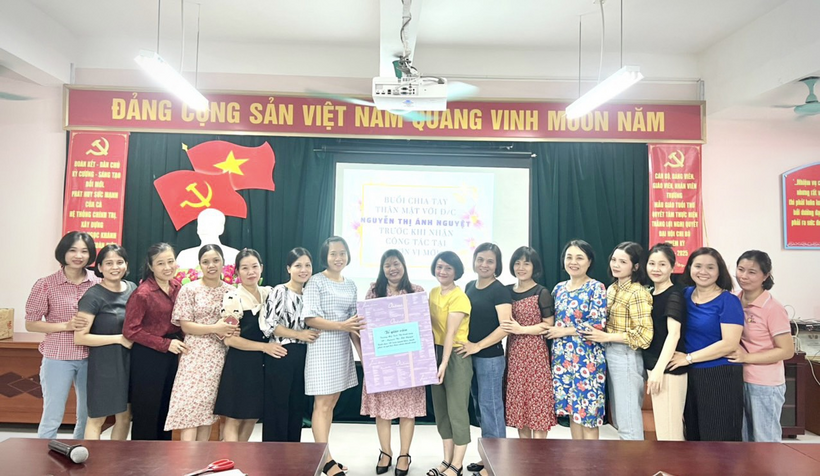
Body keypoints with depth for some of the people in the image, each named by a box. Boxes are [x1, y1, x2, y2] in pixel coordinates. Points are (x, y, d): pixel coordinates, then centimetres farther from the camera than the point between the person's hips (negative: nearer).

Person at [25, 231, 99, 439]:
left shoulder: (98, 284, 1)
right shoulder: (46, 284, -6)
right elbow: (31, 324, -3)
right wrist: (66, 325, -15)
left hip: (89, 358, 3)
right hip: (57, 358, -3)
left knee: (88, 416, 14)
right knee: (52, 418, 4)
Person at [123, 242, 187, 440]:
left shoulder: (176, 286, 3)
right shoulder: (143, 293, -18)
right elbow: (130, 330, -18)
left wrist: (178, 342, 1)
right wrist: (165, 344, -19)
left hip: (171, 355, 7)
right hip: (147, 357, -7)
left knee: (167, 409, 18)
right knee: (146, 411, 6)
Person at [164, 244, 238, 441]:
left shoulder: (231, 291, 7)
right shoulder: (190, 289, -2)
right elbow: (185, 325, -7)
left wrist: (233, 330, -9)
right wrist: (215, 328, -19)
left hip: (220, 357, 3)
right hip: (196, 356, -3)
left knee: (208, 410, 9)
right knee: (190, 407, -7)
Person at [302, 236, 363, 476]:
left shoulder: (350, 284, 11)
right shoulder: (316, 281, -7)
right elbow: (309, 318, -13)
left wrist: (361, 348, 4)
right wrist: (341, 325, -21)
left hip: (343, 348, 7)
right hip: (322, 347, -6)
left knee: (331, 403, 11)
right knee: (322, 404, -3)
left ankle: (322, 455, 20)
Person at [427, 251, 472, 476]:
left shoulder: (459, 297, -15)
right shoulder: (433, 293, 9)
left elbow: (451, 333, -22)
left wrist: (444, 363, -27)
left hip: (457, 356, -8)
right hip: (436, 352, 8)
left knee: (457, 410, 1)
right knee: (440, 409, 13)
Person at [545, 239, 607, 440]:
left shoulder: (596, 287, -7)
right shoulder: (559, 288, 11)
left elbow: (598, 324, -15)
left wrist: (564, 331, -13)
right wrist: (553, 331, -1)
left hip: (586, 358, -6)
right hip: (563, 356, 6)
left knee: (588, 411, -1)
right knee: (571, 409, 12)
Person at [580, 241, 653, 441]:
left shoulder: (637, 293, -16)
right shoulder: (612, 288, 10)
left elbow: (643, 335, -22)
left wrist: (605, 337, -20)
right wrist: (597, 333, 2)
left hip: (626, 358, -9)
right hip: (610, 355, 9)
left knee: (628, 422, 2)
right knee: (619, 418, 19)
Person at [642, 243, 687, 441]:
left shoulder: (674, 294, -12)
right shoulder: (650, 294, 13)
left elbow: (674, 333, -21)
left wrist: (659, 369, -27)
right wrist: (653, 369, 11)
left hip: (669, 368, -9)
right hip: (654, 366, 9)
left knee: (669, 429, -2)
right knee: (662, 426, 17)